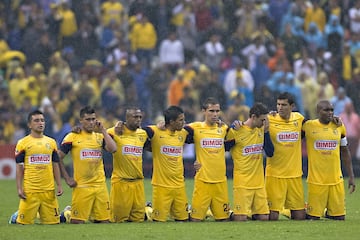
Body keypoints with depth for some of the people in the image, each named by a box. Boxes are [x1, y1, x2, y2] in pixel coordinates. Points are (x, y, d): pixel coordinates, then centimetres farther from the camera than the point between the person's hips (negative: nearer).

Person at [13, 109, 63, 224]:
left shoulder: (51, 142, 12)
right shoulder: (23, 143, 2)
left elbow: (55, 165, 15)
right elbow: (19, 167, 2)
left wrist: (59, 185, 7)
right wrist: (19, 188, -6)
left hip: (48, 189, 3)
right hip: (30, 190, -3)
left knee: (52, 221, -1)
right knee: (25, 222, -4)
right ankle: (16, 217, 26)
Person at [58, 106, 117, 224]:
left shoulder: (100, 136, 12)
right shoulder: (73, 137, 0)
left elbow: (112, 149, -4)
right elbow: (59, 158, 1)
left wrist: (103, 130, 0)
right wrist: (67, 179, -4)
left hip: (100, 185, 4)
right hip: (81, 186, -4)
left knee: (104, 220, 2)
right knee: (78, 222, -7)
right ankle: (66, 215, 19)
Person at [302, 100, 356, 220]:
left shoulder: (339, 127, 7)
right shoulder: (309, 126, -4)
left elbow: (345, 152, 15)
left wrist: (351, 176, 14)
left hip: (336, 179, 3)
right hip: (316, 178, -3)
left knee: (339, 217, 3)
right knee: (313, 217, -2)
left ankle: (329, 213, 34)